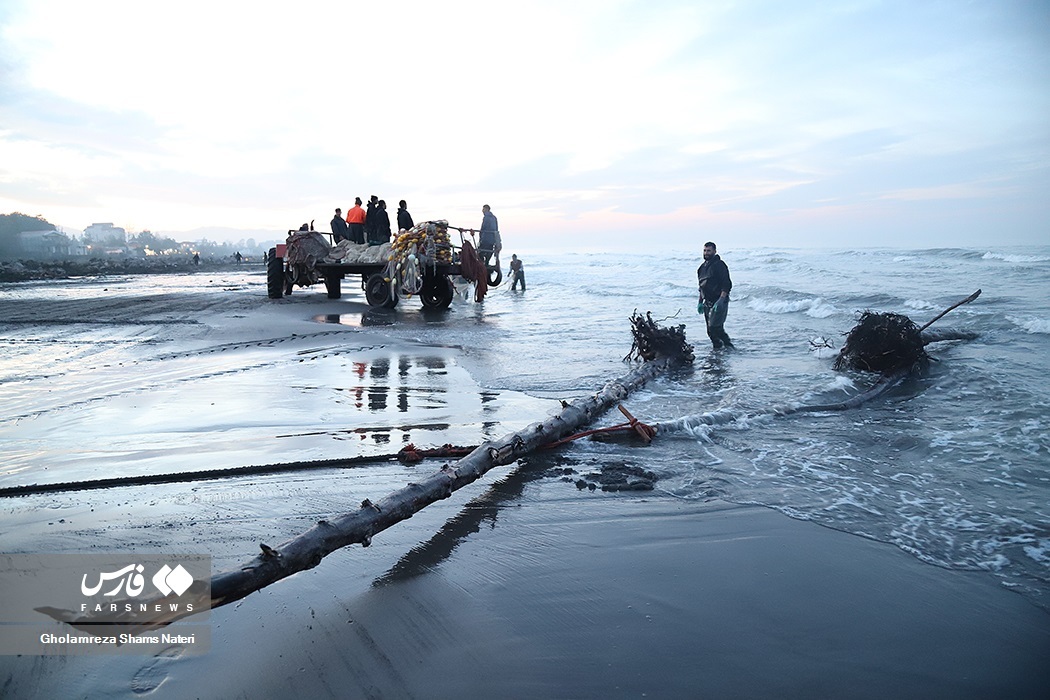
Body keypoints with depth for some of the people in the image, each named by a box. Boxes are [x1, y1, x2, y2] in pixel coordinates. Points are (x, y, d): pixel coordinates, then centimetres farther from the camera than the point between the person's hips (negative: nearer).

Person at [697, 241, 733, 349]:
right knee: (710, 331, 7)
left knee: (715, 327, -17)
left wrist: (720, 301, -24)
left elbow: (726, 285, -15)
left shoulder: (719, 265, -8)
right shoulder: (703, 267, 16)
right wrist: (700, 302, 19)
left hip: (719, 302, -8)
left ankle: (729, 347, -4)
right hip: (708, 303, 8)